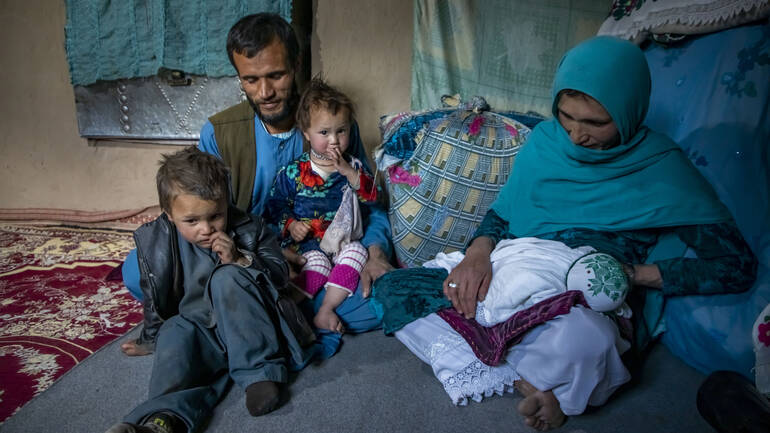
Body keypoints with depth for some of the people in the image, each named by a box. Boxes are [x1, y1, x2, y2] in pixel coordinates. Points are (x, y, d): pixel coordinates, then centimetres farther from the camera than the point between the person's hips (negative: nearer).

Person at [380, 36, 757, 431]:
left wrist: (633, 273, -14)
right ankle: (525, 380, -16)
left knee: (582, 339, -43)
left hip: (591, 311, -4)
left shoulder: (662, 169, -7)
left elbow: (737, 265, -7)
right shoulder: (545, 140, 3)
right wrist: (478, 251, -14)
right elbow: (500, 215, 9)